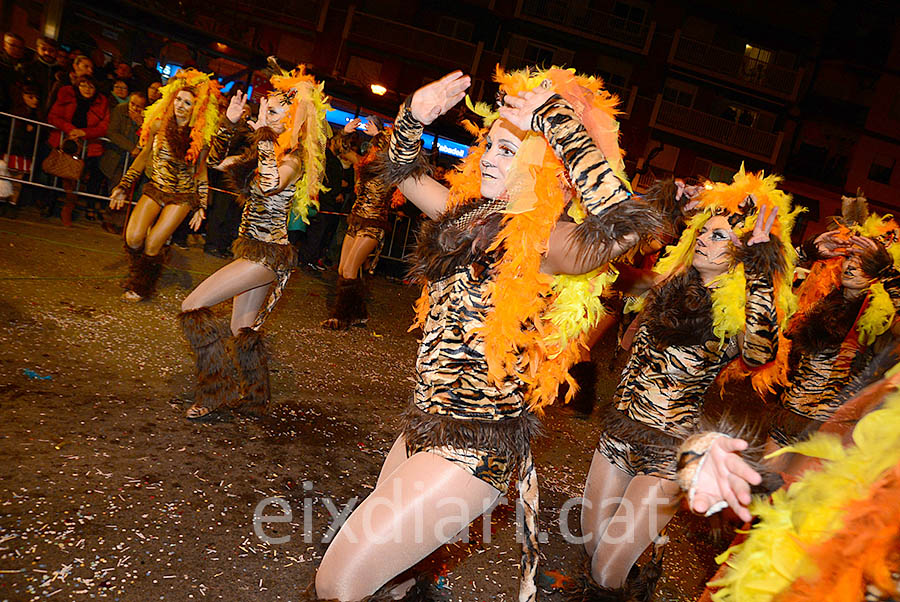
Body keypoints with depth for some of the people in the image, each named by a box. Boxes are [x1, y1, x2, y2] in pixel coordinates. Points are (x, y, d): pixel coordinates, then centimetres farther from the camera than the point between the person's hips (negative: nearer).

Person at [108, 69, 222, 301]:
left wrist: (201, 206, 0)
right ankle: (137, 276, 21)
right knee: (133, 239, -13)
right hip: (155, 189, 2)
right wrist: (124, 186, 6)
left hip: (183, 196, -2)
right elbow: (144, 156, 9)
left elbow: (201, 171, 2)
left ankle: (140, 288, 17)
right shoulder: (159, 125, -2)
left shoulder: (201, 137, -7)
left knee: (152, 245, -10)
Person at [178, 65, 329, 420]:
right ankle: (254, 398, 34)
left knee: (193, 307, -12)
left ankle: (219, 390, -2)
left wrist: (263, 135, -27)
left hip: (267, 253, -9)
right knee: (242, 331, 18)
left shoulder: (294, 158, -15)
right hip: (255, 248, 9)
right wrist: (230, 121, 5)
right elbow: (217, 161, 17)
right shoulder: (267, 148, 11)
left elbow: (270, 185, -36)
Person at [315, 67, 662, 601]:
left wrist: (558, 120, -28)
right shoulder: (472, 213, 4)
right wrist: (415, 117, -2)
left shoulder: (543, 243, -17)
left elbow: (624, 225, -37)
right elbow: (402, 172, 18)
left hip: (474, 452, -7)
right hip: (425, 431, 8)